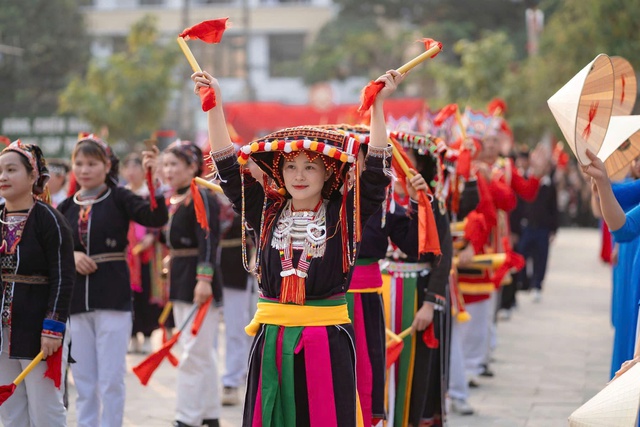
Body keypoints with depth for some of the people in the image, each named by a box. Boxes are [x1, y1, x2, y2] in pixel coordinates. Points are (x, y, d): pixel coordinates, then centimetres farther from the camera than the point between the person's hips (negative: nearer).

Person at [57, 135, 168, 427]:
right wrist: (69, 256, -7)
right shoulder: (66, 208, 7)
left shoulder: (118, 198, -3)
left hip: (113, 300, -4)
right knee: (83, 381, 10)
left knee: (111, 380, -2)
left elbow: (156, 218, -18)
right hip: (76, 302, 4)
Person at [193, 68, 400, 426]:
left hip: (328, 342, -2)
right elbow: (230, 169, 5)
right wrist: (215, 105, 1)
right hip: (272, 339, 3)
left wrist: (378, 104, -12)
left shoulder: (343, 215, 0)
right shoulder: (268, 213, 7)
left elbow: (376, 171, -8)